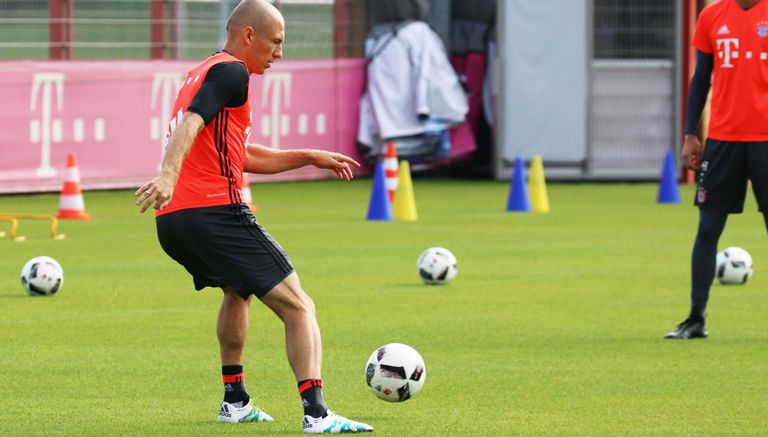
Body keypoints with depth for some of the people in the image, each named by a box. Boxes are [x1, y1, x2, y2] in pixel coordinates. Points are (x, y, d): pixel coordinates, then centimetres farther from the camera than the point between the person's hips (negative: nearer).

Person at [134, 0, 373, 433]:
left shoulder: (203, 73, 25)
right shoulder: (230, 72, -5)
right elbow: (191, 124, -24)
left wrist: (310, 158, 31)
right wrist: (167, 177, -38)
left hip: (171, 222, 10)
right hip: (215, 213, -10)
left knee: (238, 290, 36)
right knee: (299, 307, -7)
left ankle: (235, 400, 36)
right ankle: (317, 413, -22)